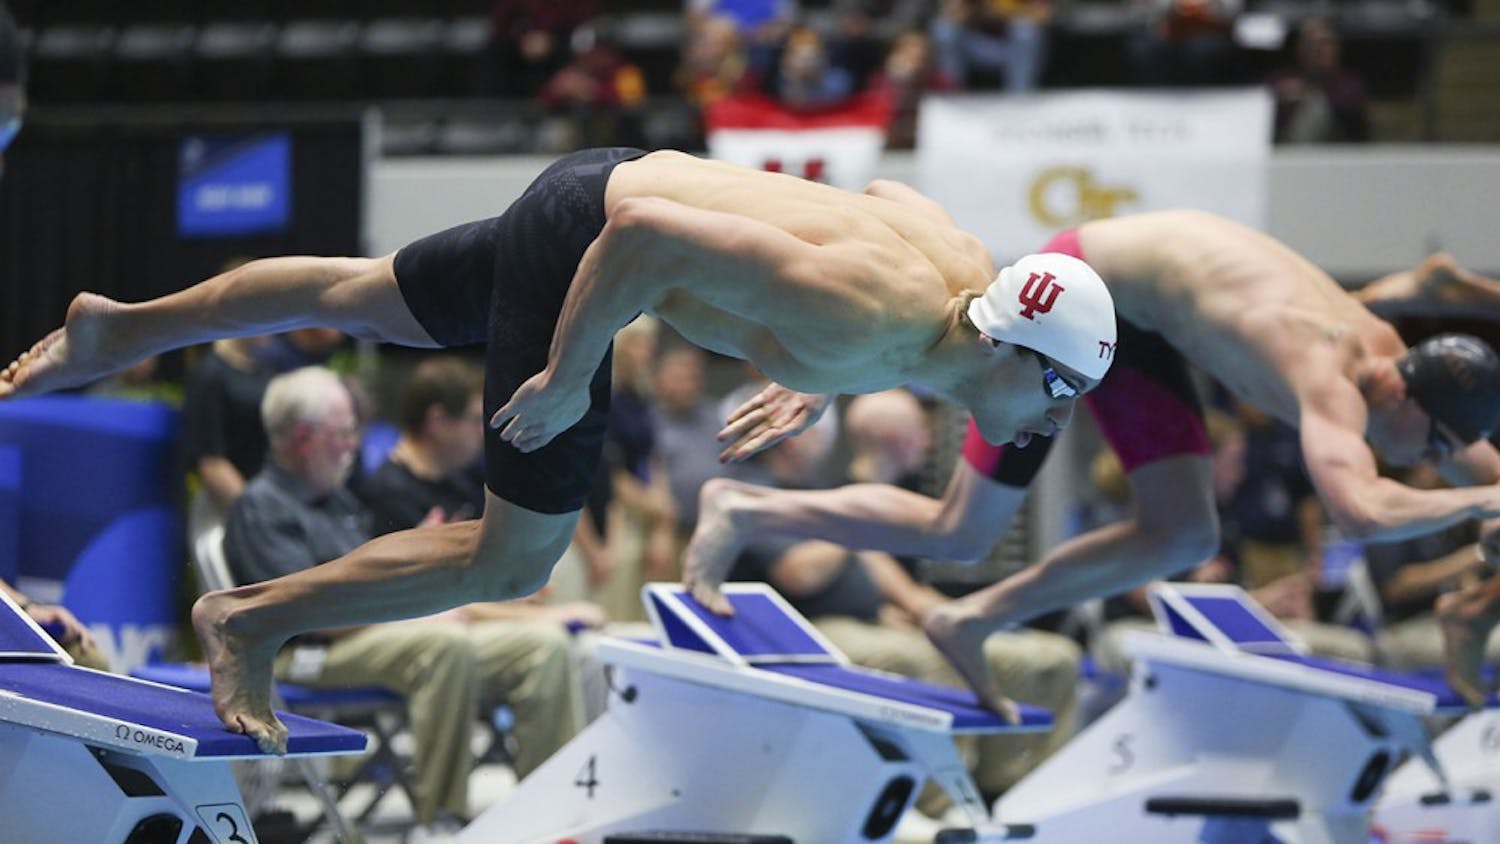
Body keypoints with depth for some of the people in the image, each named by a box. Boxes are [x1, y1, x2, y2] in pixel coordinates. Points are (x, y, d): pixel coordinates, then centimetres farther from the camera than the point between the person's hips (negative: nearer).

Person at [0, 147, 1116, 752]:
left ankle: (119, 328, 46)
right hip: (584, 229, -9)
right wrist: (566, 378, -23)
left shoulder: (969, 266, -11)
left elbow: (884, 192, 15)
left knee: (363, 298, 27)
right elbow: (649, 233, -35)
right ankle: (250, 621, 10)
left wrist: (810, 390, 15)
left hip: (612, 183, 9)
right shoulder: (861, 323, -36)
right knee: (513, 565, -4)